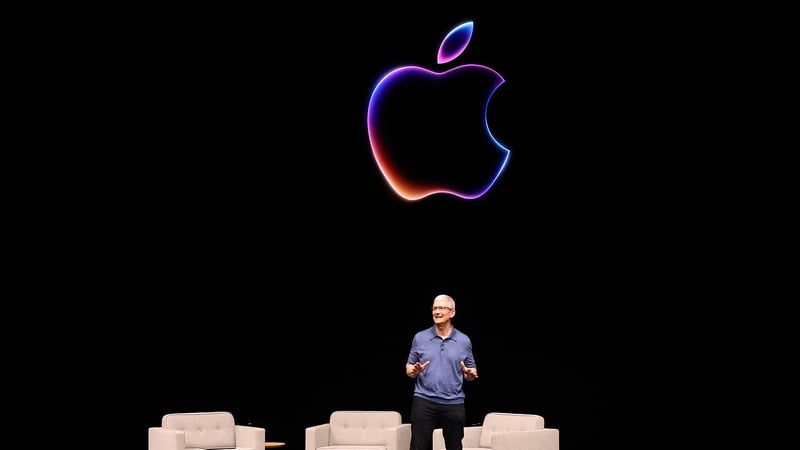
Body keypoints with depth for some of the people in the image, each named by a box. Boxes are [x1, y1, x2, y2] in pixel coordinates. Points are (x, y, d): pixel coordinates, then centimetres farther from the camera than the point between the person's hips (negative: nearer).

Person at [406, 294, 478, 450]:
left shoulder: (464, 341, 6)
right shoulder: (420, 338, 5)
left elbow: (471, 371, 12)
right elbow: (409, 368, 10)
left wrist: (470, 374, -11)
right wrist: (415, 371, -13)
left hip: (454, 403, 1)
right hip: (424, 401, -1)